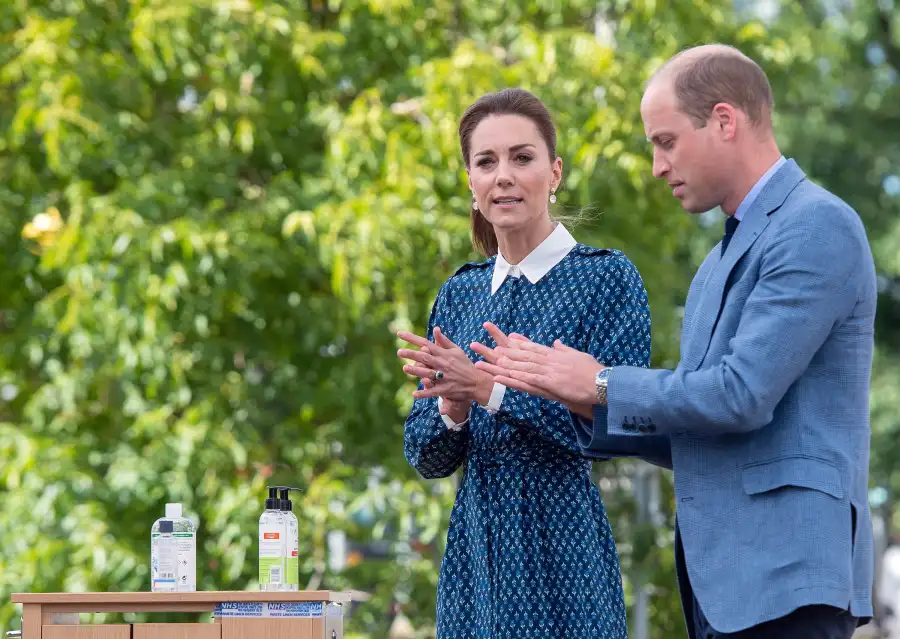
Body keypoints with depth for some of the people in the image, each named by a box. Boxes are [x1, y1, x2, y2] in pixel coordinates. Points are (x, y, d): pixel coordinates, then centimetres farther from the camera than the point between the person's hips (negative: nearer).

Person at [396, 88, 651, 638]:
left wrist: (493, 388, -18)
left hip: (562, 550, -4)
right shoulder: (460, 293, 11)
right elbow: (426, 457, 10)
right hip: (475, 549, 5)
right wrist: (452, 409, -11)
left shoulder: (608, 277, -4)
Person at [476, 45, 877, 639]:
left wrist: (602, 384, -6)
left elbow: (743, 395, -18)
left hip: (786, 574, -9)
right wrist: (580, 403, 8)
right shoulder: (721, 260, 21)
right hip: (721, 579, 9)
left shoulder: (819, 227, -9)